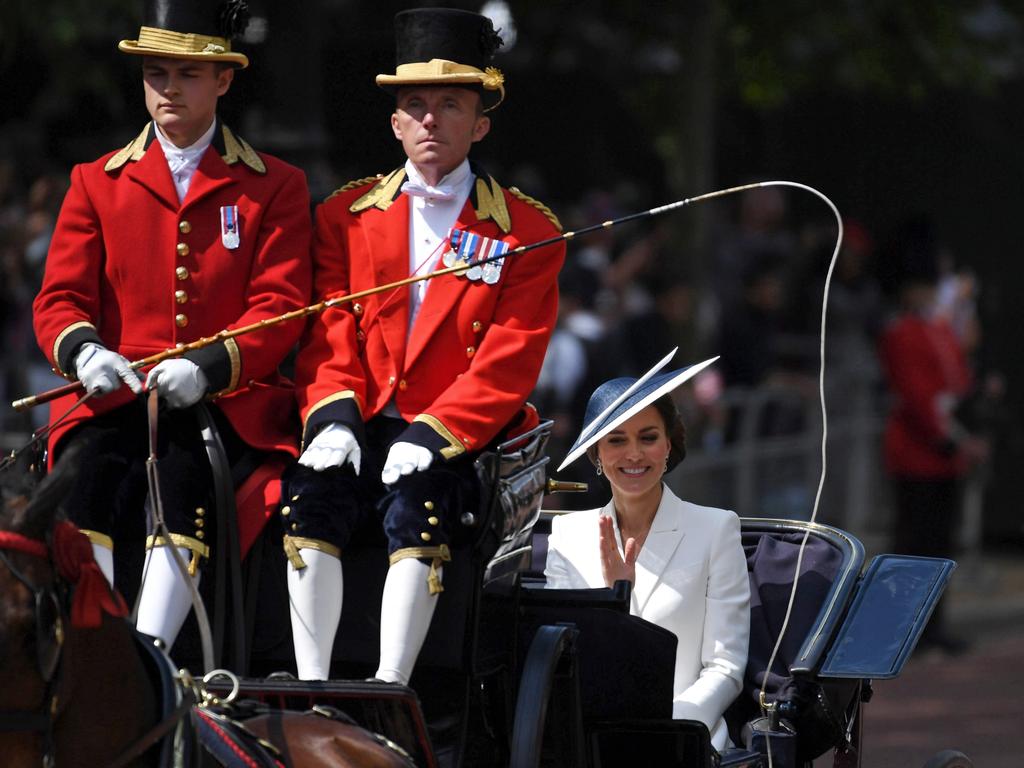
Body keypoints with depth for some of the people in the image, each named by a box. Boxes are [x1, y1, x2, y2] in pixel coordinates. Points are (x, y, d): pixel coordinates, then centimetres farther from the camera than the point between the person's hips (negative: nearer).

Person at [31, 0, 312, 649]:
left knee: (183, 472, -34)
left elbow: (280, 306, 0)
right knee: (88, 471, -31)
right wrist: (83, 350, -16)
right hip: (115, 396, 2)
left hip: (227, 401, -2)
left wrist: (207, 367, -19)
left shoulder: (275, 188, 11)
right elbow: (60, 298, 10)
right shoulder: (97, 184, 17)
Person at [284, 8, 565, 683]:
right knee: (314, 495, -27)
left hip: (457, 441, -2)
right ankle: (312, 694, -29)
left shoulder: (527, 233, 4)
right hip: (360, 426, 3)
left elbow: (508, 365, -5)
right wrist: (333, 418, -13)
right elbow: (330, 338, 8)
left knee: (416, 502, -33)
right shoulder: (347, 216, 14)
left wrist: (429, 437, -18)